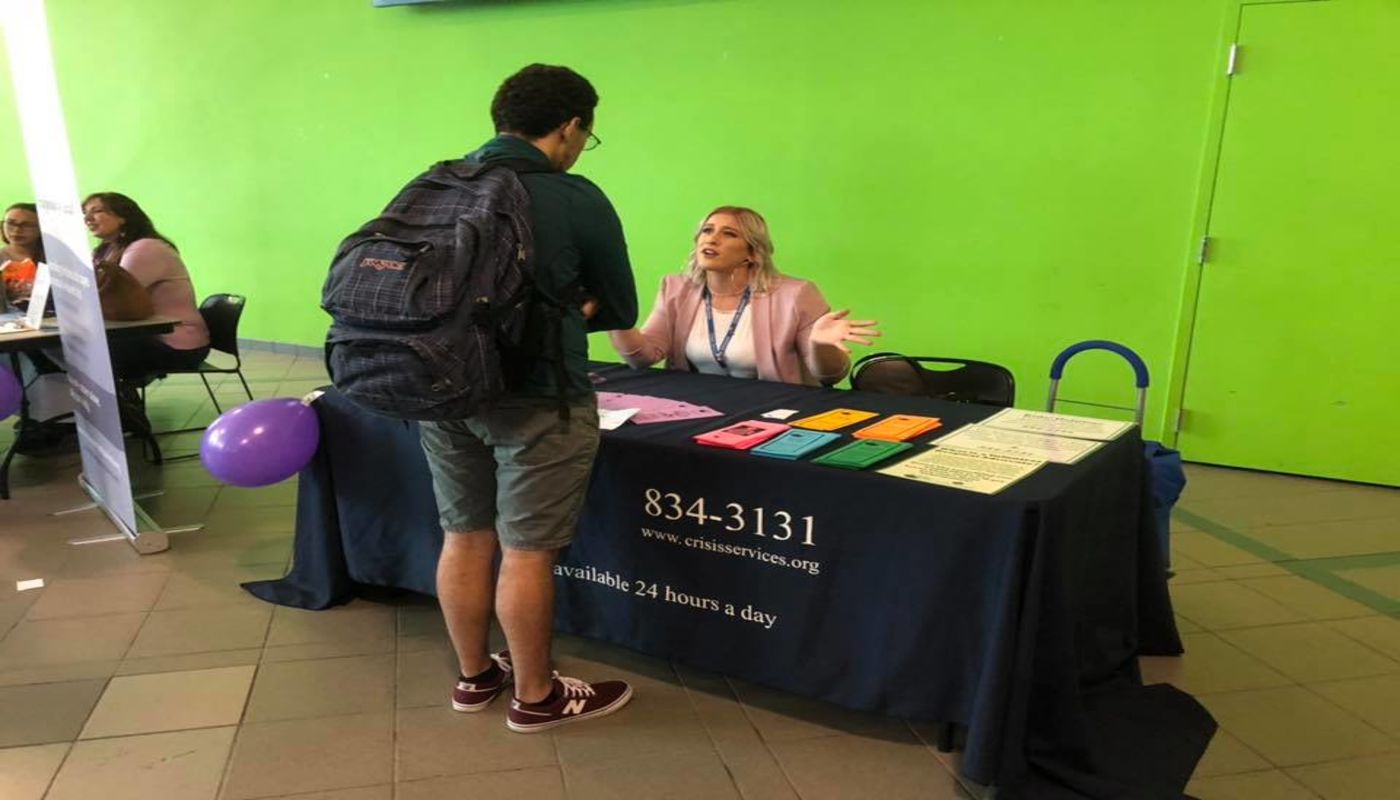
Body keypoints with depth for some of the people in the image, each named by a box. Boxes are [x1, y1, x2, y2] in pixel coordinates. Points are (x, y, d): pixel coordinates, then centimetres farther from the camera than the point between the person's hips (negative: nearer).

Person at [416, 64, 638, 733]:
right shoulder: (576, 199, -10)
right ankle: (536, 696, 23)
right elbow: (619, 311, -1)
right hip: (535, 400, -6)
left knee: (464, 538, 17)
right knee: (527, 552, 6)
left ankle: (474, 676, 35)